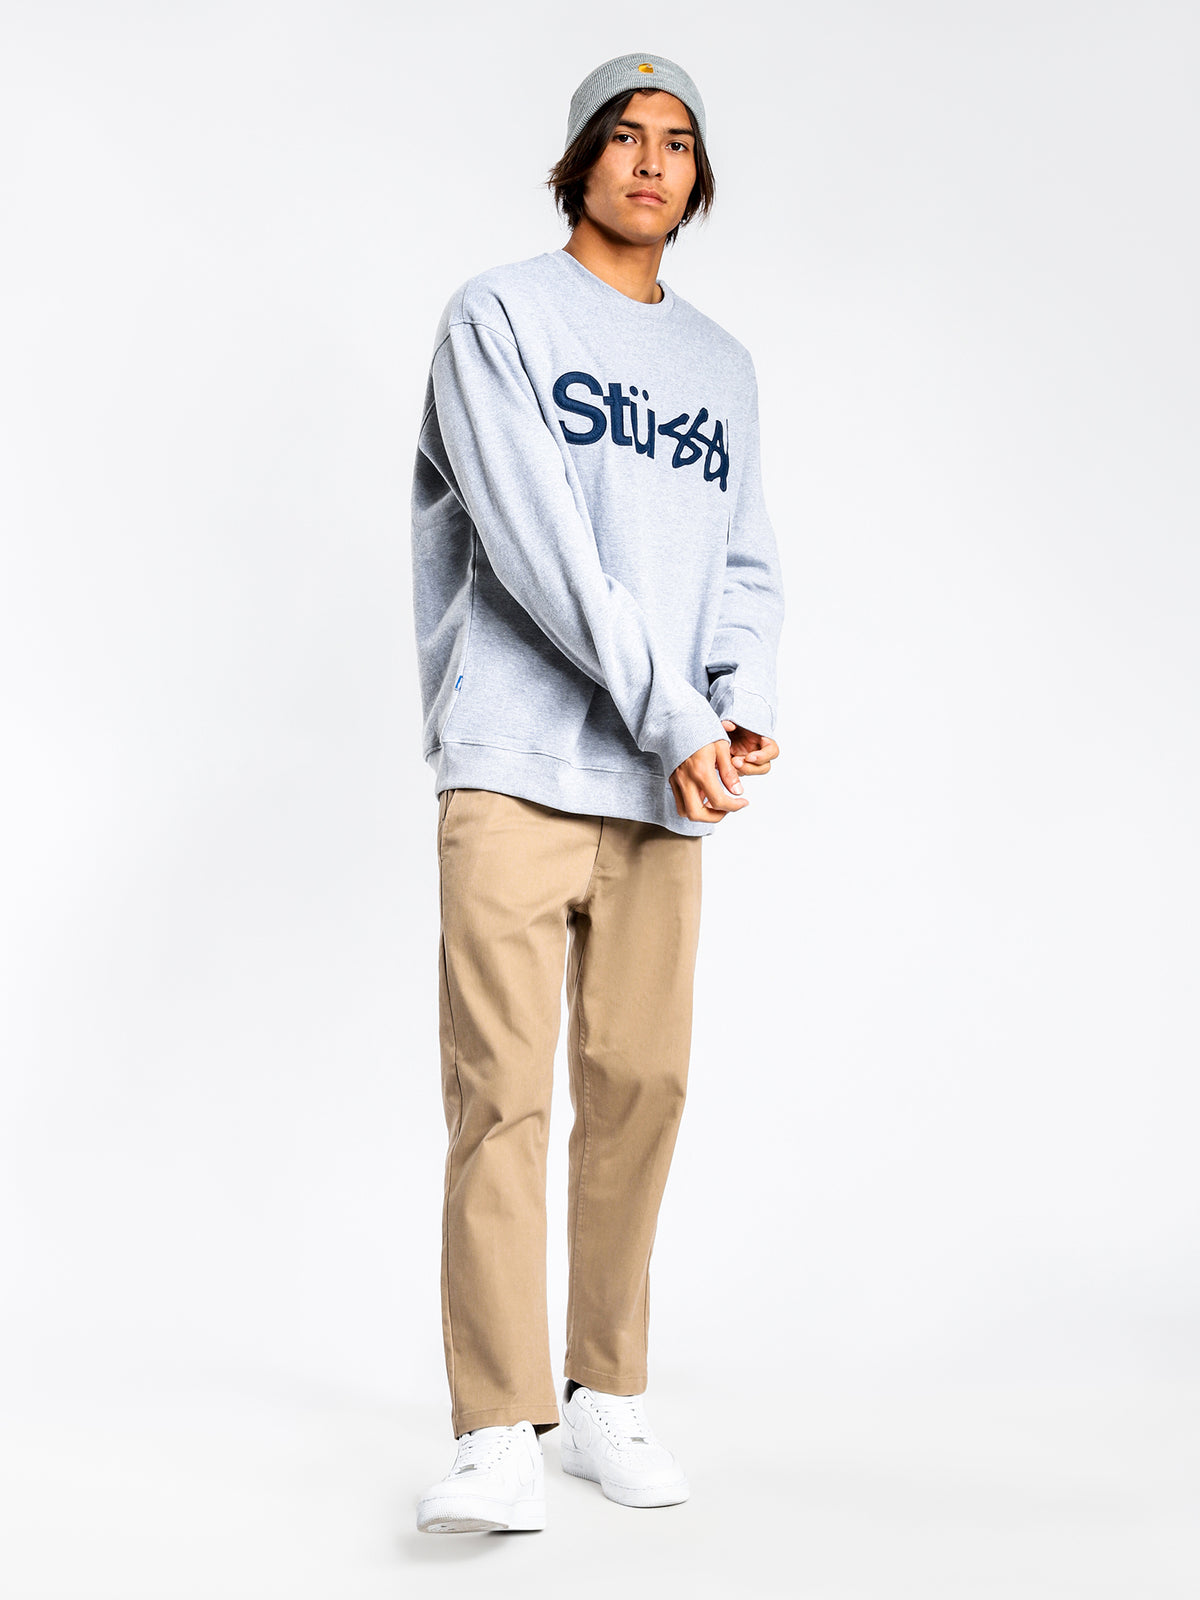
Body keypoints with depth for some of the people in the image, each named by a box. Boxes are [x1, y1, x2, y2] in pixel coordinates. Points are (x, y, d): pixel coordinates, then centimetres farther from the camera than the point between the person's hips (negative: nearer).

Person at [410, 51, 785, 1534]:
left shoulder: (722, 364, 21)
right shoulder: (499, 313, 4)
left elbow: (748, 564, 16)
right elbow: (536, 541, -9)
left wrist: (748, 702, -6)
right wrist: (672, 715, -14)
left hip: (664, 794, 5)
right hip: (515, 765, -4)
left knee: (640, 1086, 5)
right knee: (502, 1091, -9)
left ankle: (607, 1393, 18)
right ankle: (500, 1432, -6)